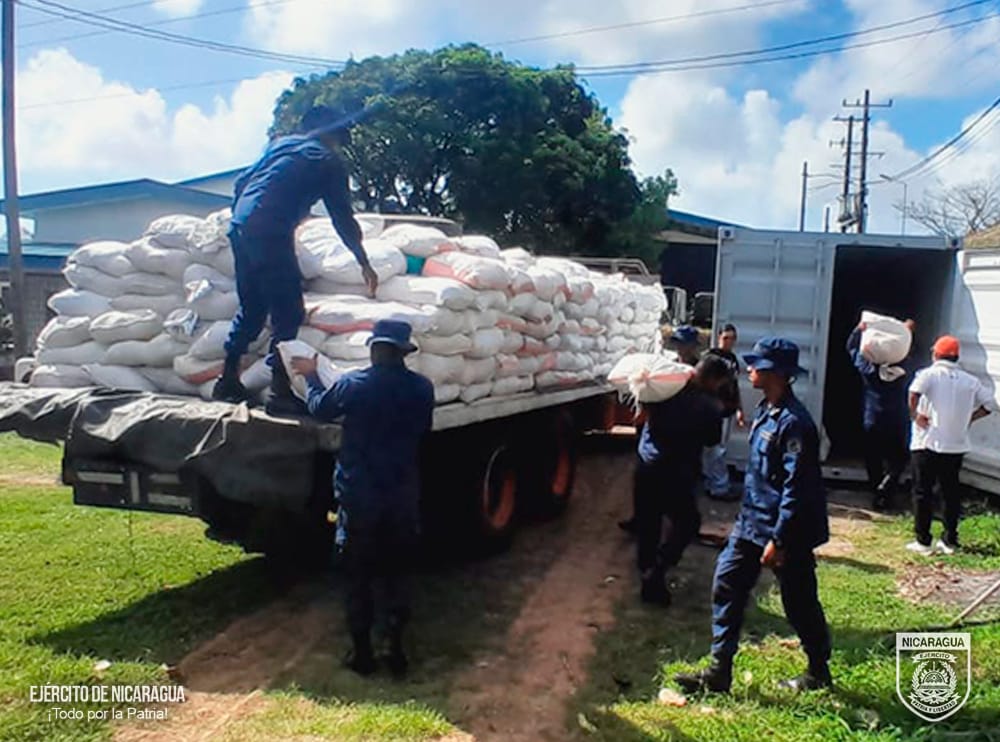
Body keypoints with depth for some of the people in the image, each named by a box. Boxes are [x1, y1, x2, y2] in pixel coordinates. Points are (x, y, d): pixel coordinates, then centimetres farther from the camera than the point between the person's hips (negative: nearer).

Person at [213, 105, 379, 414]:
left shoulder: (280, 142, 24)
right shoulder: (329, 162, 6)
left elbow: (241, 182, 23)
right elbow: (344, 220, 5)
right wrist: (364, 263, 12)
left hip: (239, 227, 7)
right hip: (271, 235, -7)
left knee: (251, 310, 18)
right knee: (288, 315, -1)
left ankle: (228, 381, 24)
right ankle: (280, 392, -3)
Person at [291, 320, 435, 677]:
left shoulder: (352, 385, -13)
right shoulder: (422, 389, -5)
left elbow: (320, 408, 7)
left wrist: (311, 376, 23)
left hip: (358, 495, -2)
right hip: (403, 496, 3)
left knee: (358, 577, 10)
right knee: (395, 573, 16)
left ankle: (362, 652, 18)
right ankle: (396, 647, 20)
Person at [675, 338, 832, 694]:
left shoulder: (794, 422, -22)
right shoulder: (765, 411, 6)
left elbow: (797, 488, -23)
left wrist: (779, 540, -22)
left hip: (786, 530, -9)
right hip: (752, 522, 9)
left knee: (799, 603, 9)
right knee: (726, 585, 7)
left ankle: (819, 673, 33)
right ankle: (719, 672, 15)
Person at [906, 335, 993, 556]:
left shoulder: (929, 374, -7)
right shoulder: (970, 380, 7)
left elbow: (914, 392, -27)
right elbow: (987, 404, 8)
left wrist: (914, 414, -14)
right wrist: (967, 419, 11)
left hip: (928, 443, -4)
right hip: (956, 445, 4)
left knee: (923, 492, 4)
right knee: (951, 492, 14)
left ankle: (923, 542, 6)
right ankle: (949, 541, 18)